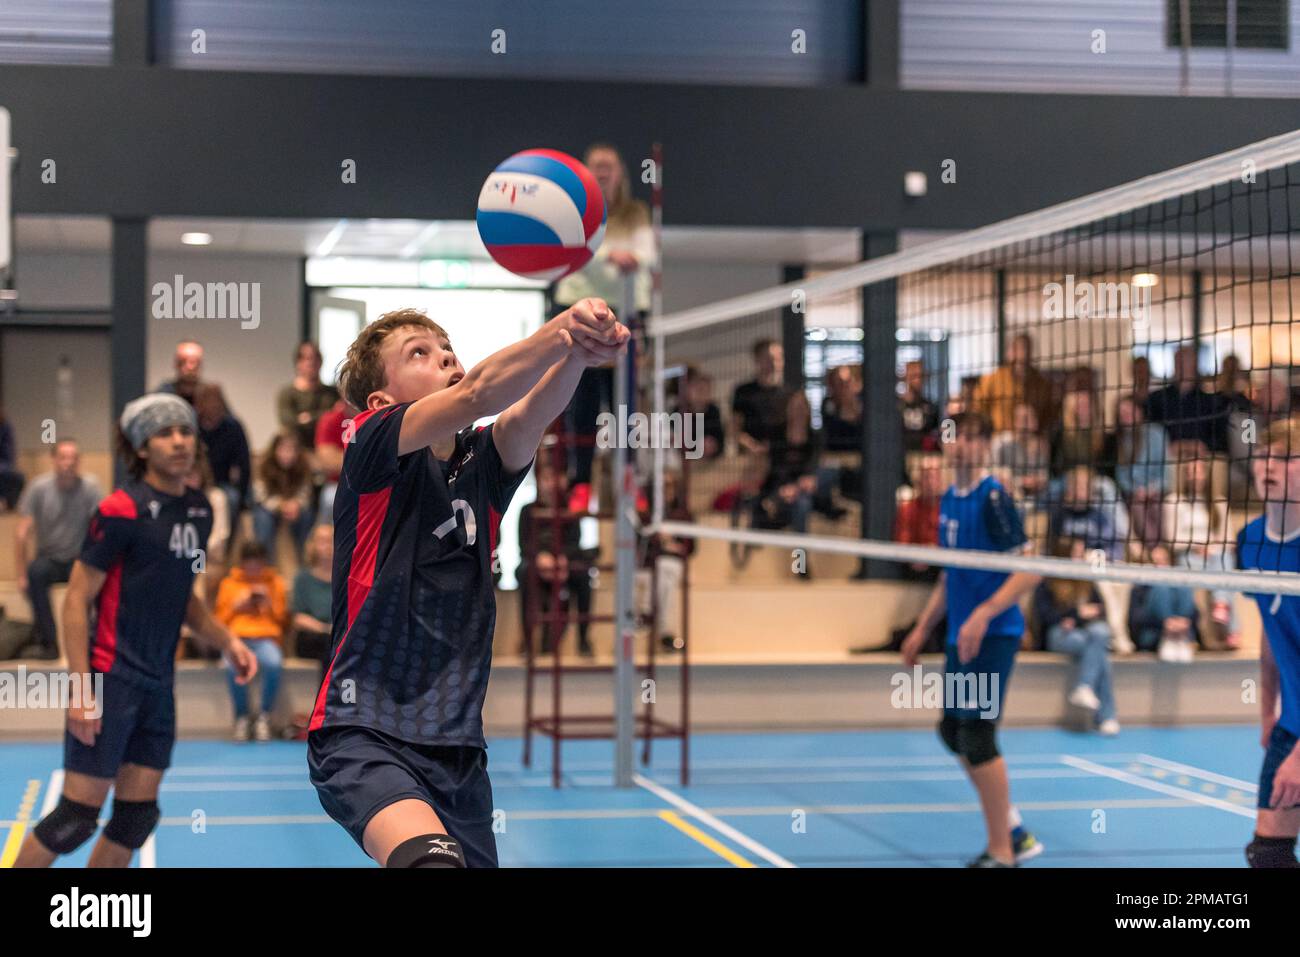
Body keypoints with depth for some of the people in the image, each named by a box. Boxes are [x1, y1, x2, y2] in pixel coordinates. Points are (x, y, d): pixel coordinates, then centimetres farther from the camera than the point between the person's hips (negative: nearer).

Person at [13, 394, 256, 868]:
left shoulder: (199, 511, 10)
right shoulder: (121, 511, -12)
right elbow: (76, 601, -12)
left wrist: (226, 641, 8)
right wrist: (82, 690, -18)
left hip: (158, 686, 7)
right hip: (111, 681, -7)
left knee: (137, 817, 8)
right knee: (79, 814, -6)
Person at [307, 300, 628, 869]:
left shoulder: (484, 465, 11)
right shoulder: (373, 449, -2)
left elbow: (527, 417, -12)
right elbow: (474, 395, -21)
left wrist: (578, 352, -33)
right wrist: (562, 330, -37)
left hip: (458, 747, 6)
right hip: (363, 735, -6)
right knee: (431, 857, -33)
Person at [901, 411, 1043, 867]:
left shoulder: (993, 497, -14)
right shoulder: (950, 498, 11)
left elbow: (1029, 570, -18)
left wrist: (983, 615, -26)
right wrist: (922, 628, 21)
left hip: (992, 634, -9)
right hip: (960, 633, 9)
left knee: (976, 736, -7)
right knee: (953, 731, 14)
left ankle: (1002, 852, 5)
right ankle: (1013, 832, 26)